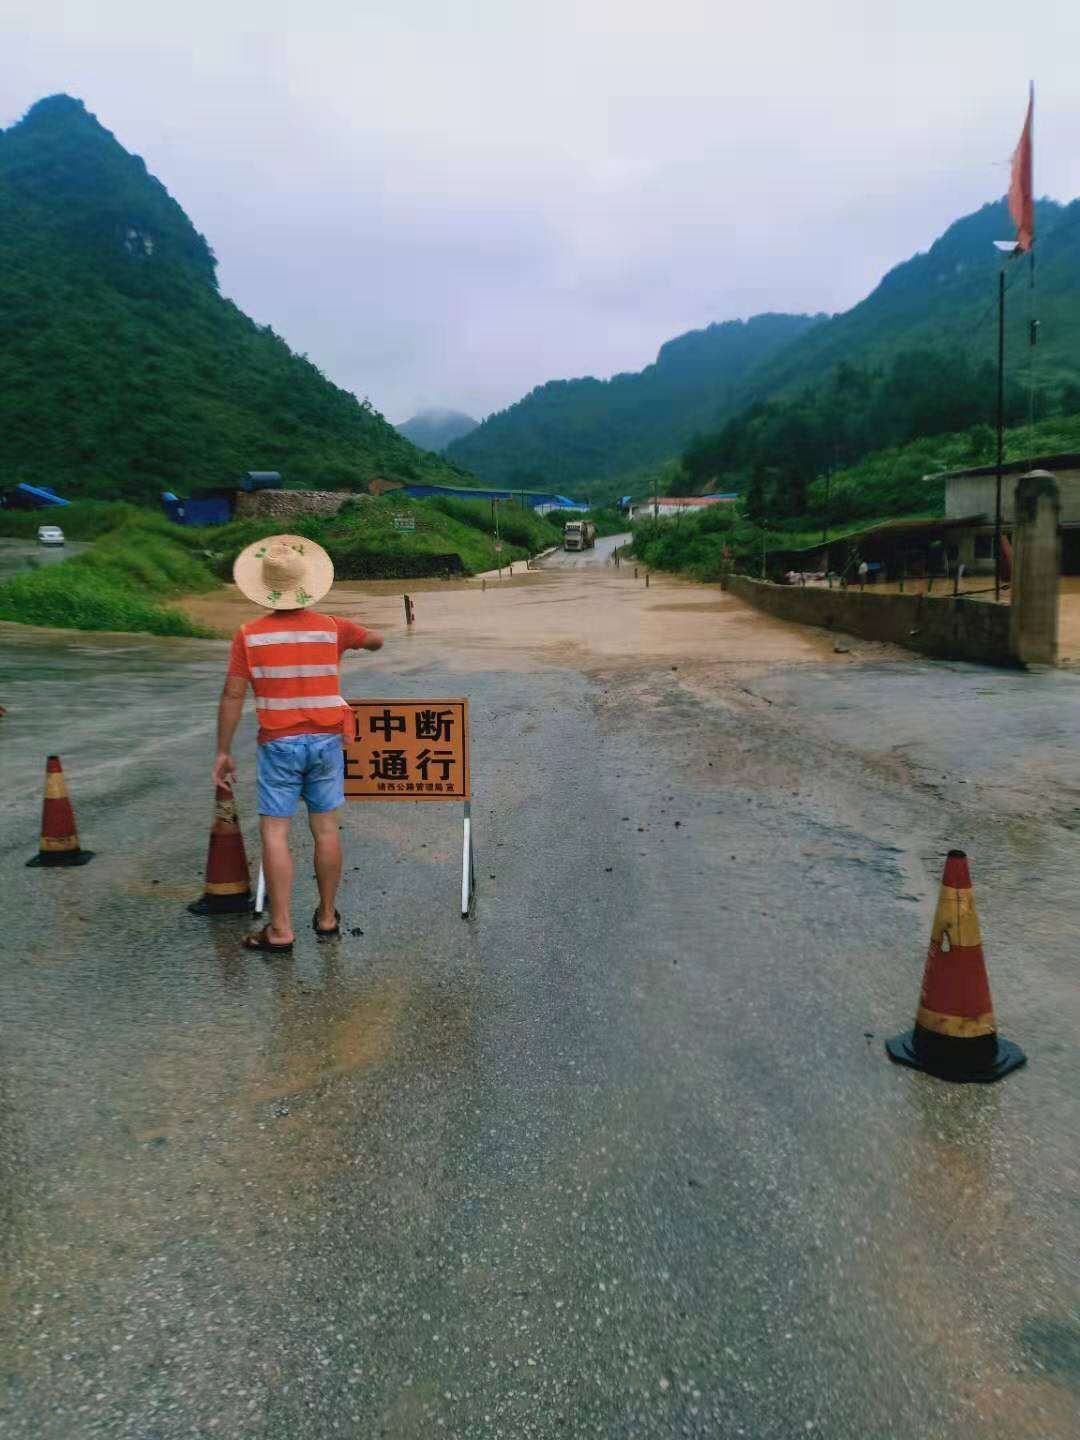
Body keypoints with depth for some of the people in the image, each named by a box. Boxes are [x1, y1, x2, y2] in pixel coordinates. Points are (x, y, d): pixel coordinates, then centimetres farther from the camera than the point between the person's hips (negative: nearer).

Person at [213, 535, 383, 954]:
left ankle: (280, 930, 1)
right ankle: (327, 917, 20)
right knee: (325, 829, 10)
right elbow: (376, 641, 19)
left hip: (279, 744, -2)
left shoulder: (249, 634, -6)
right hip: (326, 739, 3)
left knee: (274, 832, 2)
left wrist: (223, 752, 1)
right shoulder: (331, 627, 0)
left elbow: (232, 696, -6)